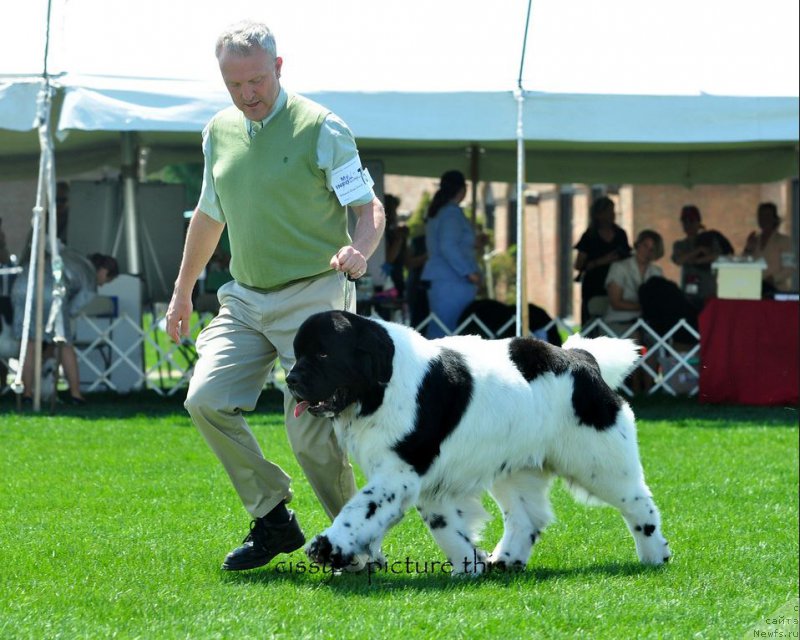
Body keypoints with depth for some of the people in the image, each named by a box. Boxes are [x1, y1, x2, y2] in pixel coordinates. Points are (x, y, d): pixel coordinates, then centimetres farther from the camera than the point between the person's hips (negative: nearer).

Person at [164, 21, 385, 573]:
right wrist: (183, 291, 29)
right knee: (207, 399, -11)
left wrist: (359, 249, -34)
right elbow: (209, 216, 23)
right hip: (245, 299, 6)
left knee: (310, 427, -11)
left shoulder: (320, 128, -9)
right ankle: (273, 519, 3)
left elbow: (370, 207, -11)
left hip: (313, 298, -6)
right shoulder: (219, 133, 9)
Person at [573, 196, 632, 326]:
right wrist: (602, 261, -14)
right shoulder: (590, 236, -1)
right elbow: (578, 265, -4)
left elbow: (628, 259, 22)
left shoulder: (621, 234, 10)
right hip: (594, 289, -3)